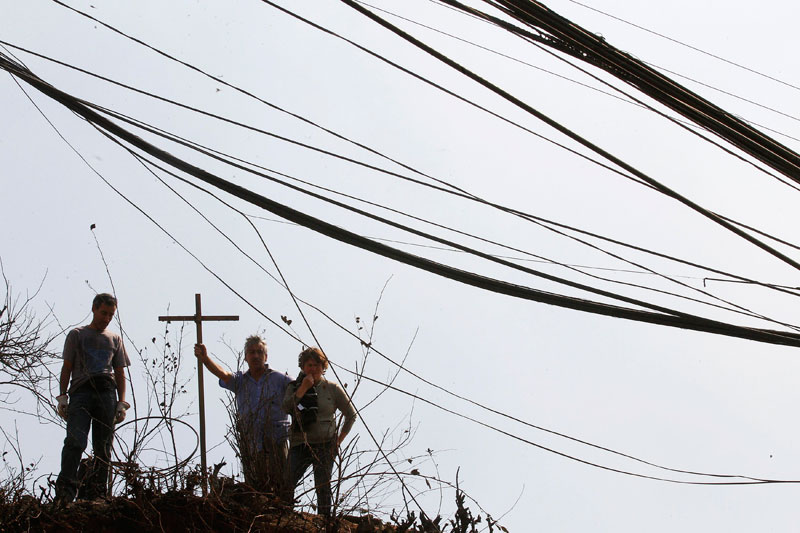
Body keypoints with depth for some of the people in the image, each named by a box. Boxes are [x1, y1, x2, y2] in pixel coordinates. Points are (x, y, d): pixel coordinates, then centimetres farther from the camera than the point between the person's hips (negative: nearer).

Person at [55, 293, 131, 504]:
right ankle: (65, 492, -26)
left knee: (104, 446, -4)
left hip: (107, 392, 3)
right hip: (81, 391, -3)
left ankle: (96, 493, -4)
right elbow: (67, 368, 12)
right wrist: (62, 397, 1)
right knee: (75, 441, -18)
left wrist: (122, 403, 9)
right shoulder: (76, 335, 17)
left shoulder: (115, 339, 24)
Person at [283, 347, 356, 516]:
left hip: (324, 446, -1)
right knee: (286, 484, -13)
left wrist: (339, 440, 6)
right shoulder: (294, 387, 11)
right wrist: (303, 388, -11)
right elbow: (286, 407, -9)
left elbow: (351, 415, 13)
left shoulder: (332, 389, 6)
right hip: (299, 445, 1)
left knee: (323, 487, -6)